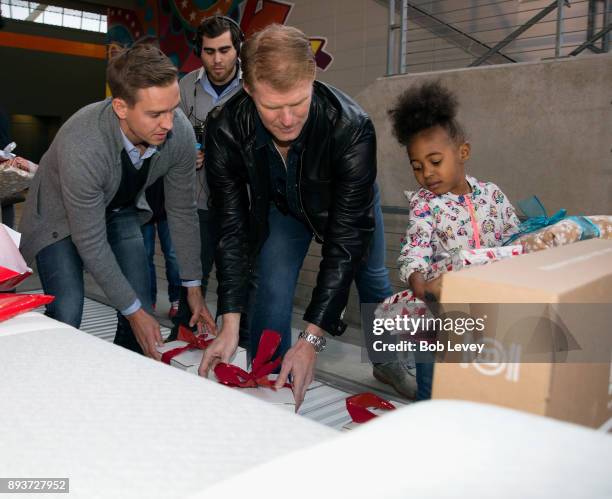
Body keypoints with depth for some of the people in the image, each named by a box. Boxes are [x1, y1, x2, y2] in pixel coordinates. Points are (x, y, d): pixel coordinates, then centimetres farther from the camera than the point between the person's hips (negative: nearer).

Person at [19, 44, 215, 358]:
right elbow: (91, 243, -29)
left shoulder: (180, 132, -25)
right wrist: (133, 310, -23)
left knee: (141, 312, -4)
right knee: (66, 319, -17)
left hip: (121, 210, 4)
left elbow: (182, 211, -11)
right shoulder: (80, 146, -38)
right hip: (62, 216, -4)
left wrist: (193, 287, -6)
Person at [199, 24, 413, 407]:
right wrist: (230, 326, -33)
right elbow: (232, 230, -26)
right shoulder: (226, 129, -34)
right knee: (271, 290, -13)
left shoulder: (352, 128, -41)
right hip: (280, 206, 1)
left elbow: (345, 241, -39)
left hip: (345, 205, 0)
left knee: (373, 282, 12)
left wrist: (311, 340, -42)